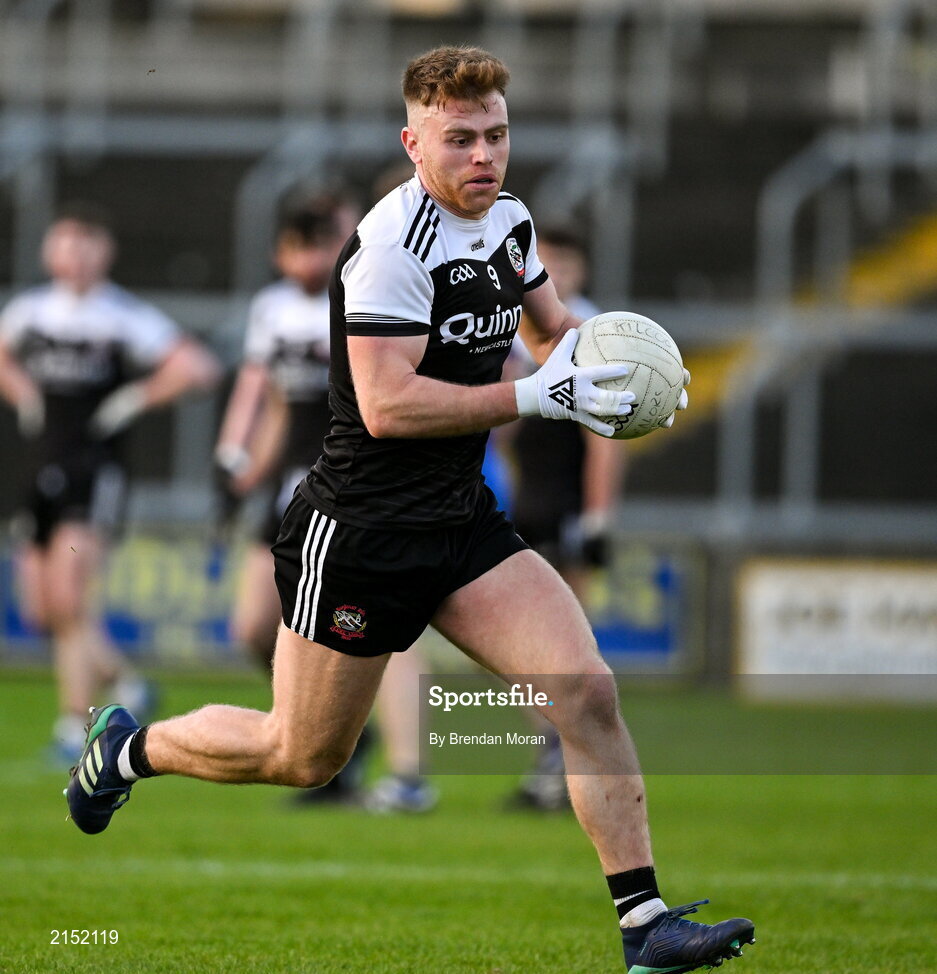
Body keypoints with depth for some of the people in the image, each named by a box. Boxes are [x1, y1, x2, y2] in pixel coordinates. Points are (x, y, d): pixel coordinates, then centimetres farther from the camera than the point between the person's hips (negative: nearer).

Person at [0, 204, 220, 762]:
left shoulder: (127, 318, -6)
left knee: (69, 599, -16)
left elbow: (198, 368, -11)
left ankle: (76, 727, -11)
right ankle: (125, 681, 26)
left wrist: (134, 400, -10)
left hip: (94, 471, -6)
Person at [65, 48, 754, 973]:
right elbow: (387, 404, -28)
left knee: (587, 692, -10)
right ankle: (129, 748, 35)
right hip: (357, 534, -7)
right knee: (301, 757, 8)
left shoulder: (510, 223, 6)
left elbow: (555, 330, 25)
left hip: (464, 526, 7)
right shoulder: (392, 244, -21)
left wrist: (598, 367, 2)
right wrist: (534, 397, -30)